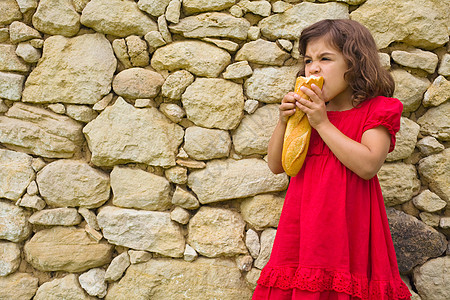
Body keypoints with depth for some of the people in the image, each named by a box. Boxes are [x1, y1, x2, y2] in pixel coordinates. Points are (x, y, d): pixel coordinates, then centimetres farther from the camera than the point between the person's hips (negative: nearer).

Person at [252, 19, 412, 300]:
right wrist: (284, 121, -4)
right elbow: (276, 165, 12)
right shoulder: (309, 111, 12)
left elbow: (368, 165, -18)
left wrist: (323, 123, -15)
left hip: (347, 221, -4)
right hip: (303, 224, 5)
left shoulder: (376, 110, -2)